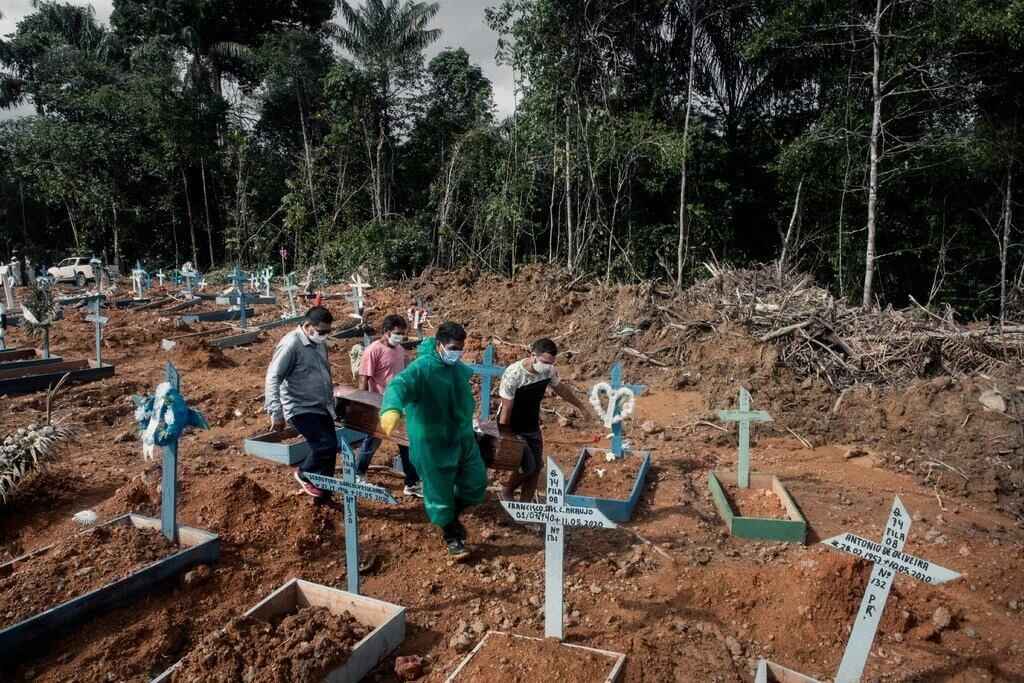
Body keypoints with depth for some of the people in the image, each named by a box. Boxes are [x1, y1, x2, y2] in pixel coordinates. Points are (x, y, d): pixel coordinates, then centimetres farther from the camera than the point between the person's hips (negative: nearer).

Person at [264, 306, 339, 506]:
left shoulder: (320, 343, 8)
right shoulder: (291, 344, -18)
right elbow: (272, 379, -20)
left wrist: (332, 402, 27)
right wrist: (276, 413, -25)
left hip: (322, 408, 8)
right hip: (301, 410, -8)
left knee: (329, 449, 11)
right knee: (326, 445, -19)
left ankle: (323, 497, 27)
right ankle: (304, 474, 10)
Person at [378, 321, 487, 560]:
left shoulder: (459, 368, 4)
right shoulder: (421, 368, -21)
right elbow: (399, 385, -41)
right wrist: (392, 409, -61)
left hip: (463, 440, 7)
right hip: (432, 446, -7)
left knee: (476, 483, 14)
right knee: (439, 493, 6)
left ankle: (452, 517, 41)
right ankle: (451, 536, 32)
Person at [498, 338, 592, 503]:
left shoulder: (549, 370, -13)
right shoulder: (513, 375, -30)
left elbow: (561, 389, 9)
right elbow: (506, 409, -25)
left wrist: (580, 406, 21)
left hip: (533, 427, 6)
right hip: (512, 429, -6)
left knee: (537, 468, 6)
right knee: (527, 467, -13)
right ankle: (506, 492, 15)